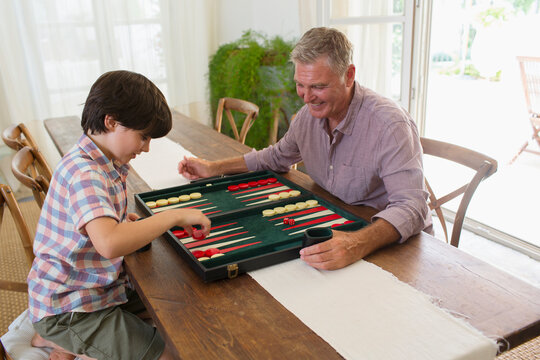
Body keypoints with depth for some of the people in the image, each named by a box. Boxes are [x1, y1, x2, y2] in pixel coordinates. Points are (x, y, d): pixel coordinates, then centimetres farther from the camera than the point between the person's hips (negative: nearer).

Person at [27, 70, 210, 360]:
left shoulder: (107, 163, 2)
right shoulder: (84, 172, -28)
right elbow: (109, 244, -43)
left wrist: (124, 222, -2)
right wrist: (173, 216, -31)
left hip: (98, 286, 9)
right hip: (67, 309, -9)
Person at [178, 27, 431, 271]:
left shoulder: (390, 125, -24)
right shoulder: (309, 114, -2)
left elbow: (411, 207, -33)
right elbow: (278, 157, 18)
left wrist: (359, 245, -52)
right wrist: (214, 168, 11)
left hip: (390, 244, -6)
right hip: (330, 227, 6)